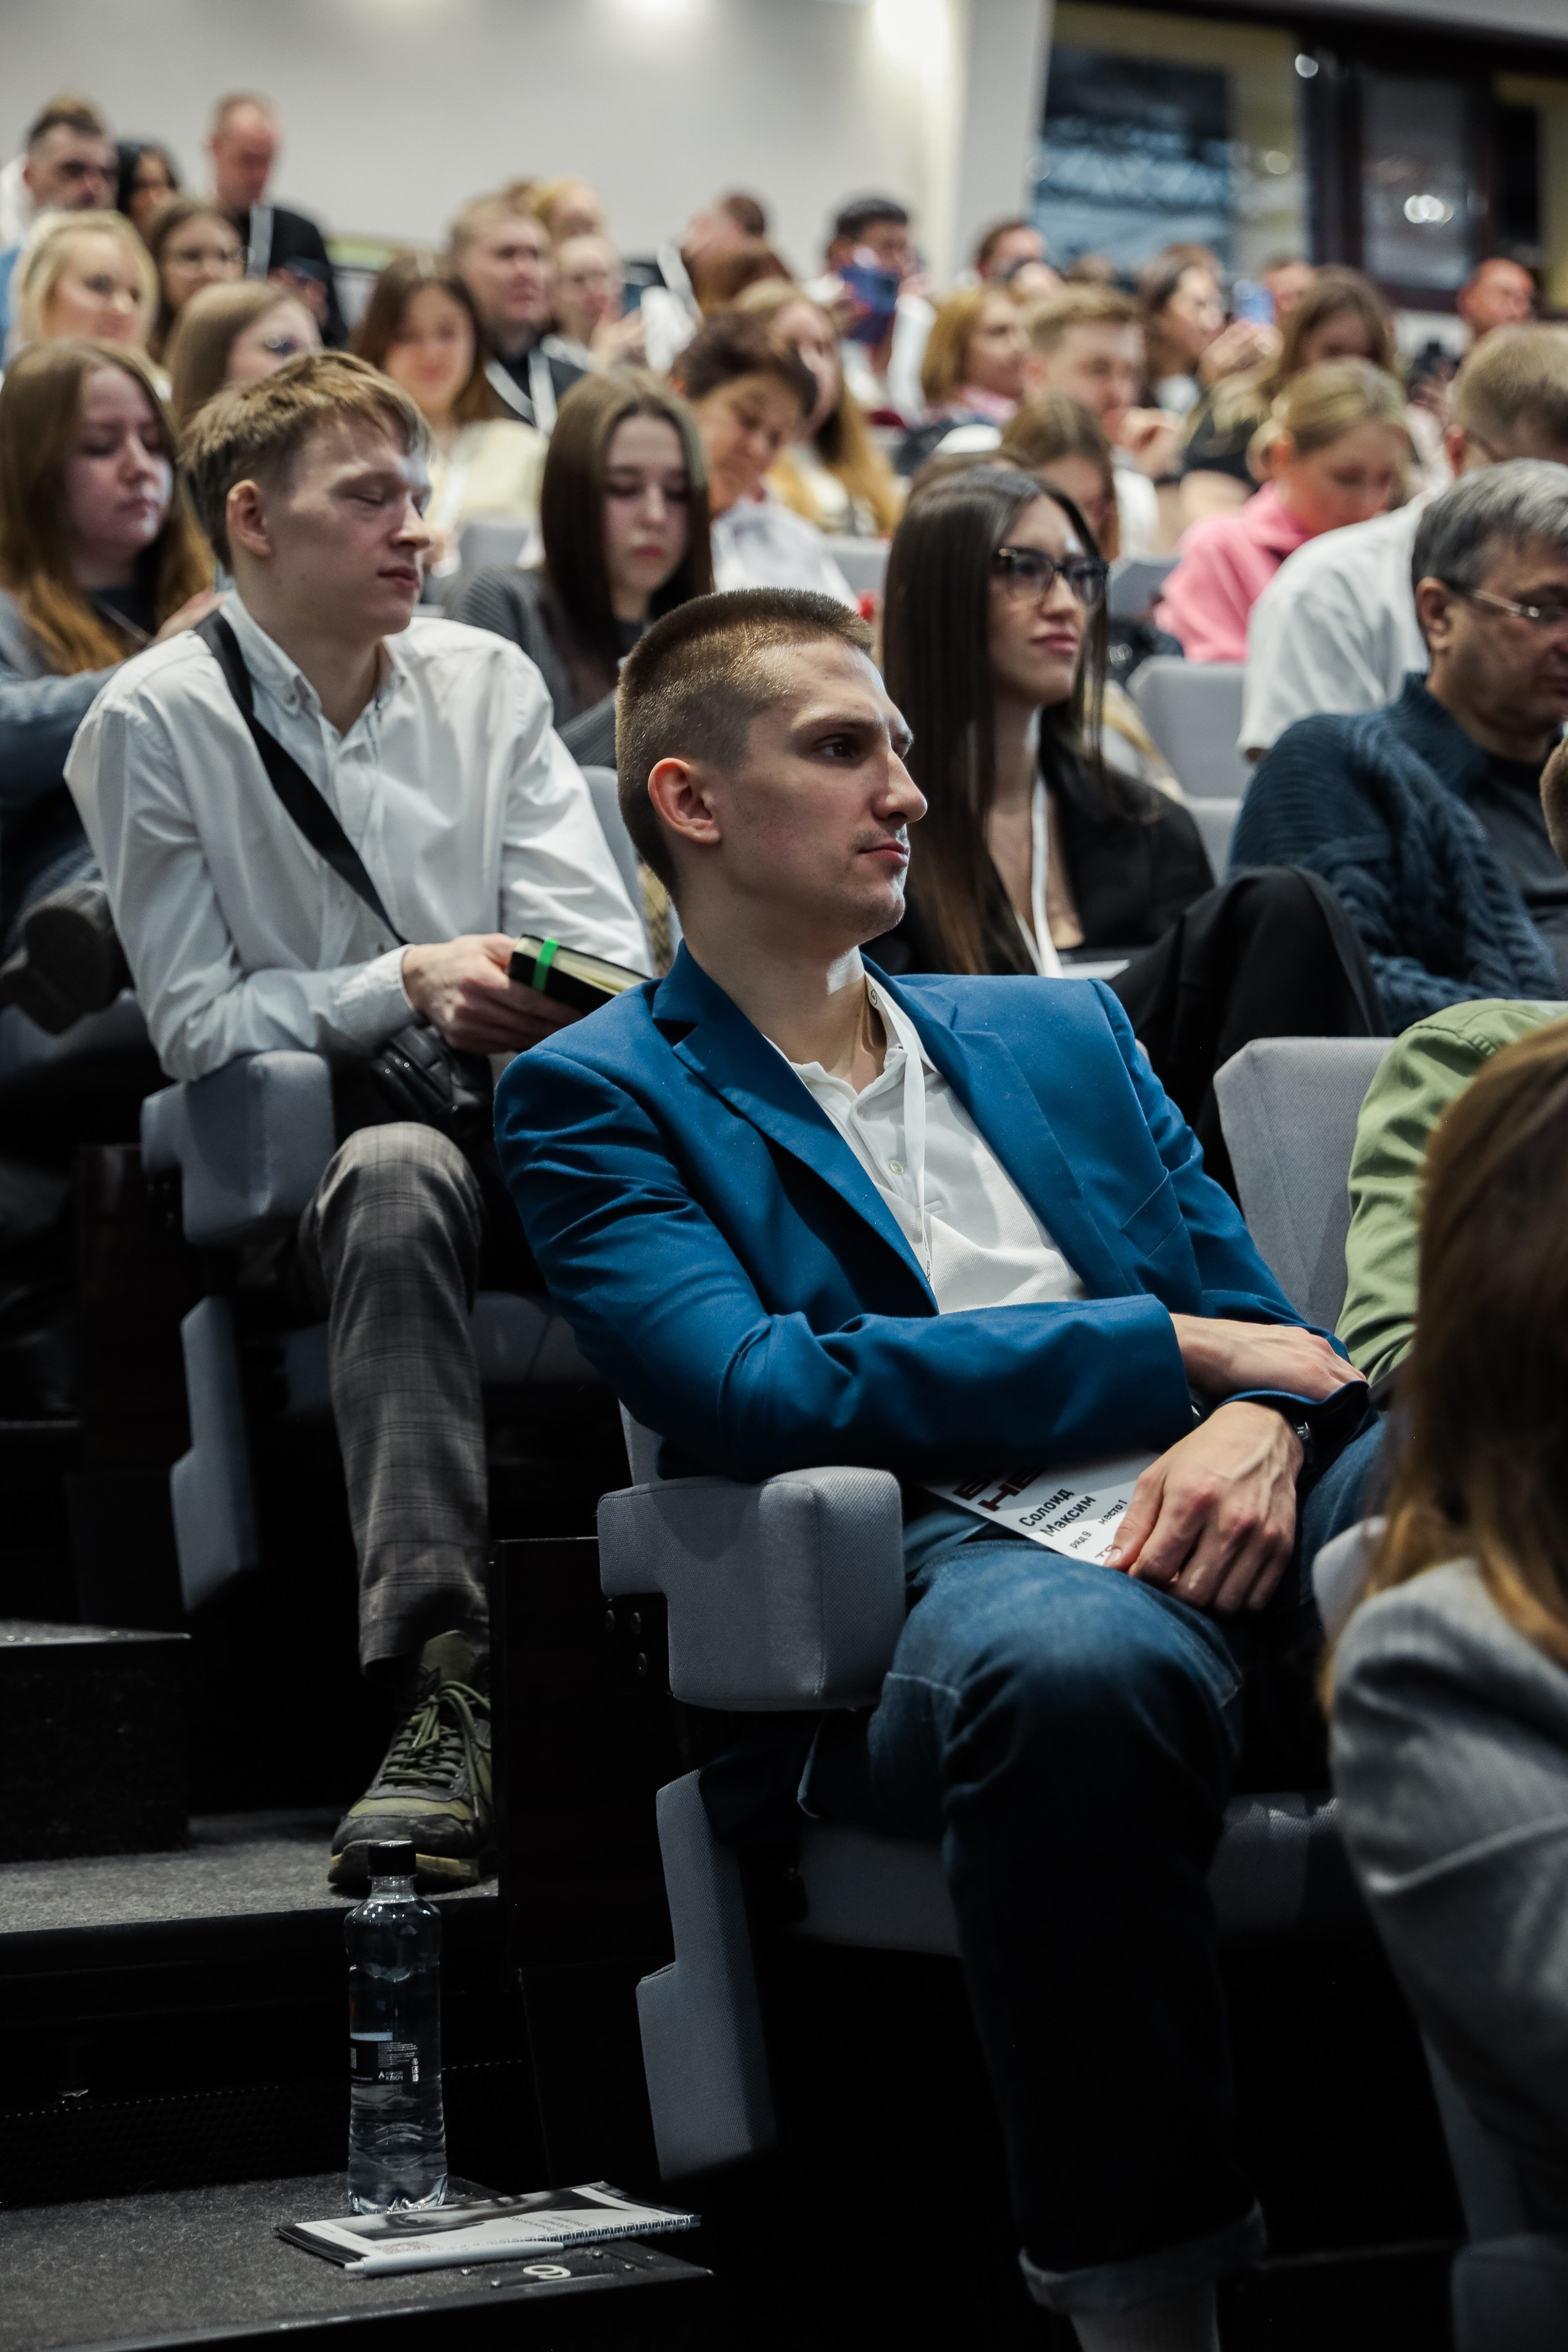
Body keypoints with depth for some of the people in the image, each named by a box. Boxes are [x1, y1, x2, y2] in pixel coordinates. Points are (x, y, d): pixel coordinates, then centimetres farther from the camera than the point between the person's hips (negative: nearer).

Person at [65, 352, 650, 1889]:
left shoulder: (486, 682, 15)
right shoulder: (153, 723, 3)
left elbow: (606, 951, 8)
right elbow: (194, 1023, -2)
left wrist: (546, 1012, -15)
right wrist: (407, 986, -14)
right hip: (310, 1150, -3)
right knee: (398, 1178, -40)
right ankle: (443, 1690, -48)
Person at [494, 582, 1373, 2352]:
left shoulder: (1062, 1032, 29)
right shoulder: (597, 1098, 11)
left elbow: (1262, 1318, 23)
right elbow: (749, 1392, -7)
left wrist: (1259, 1425, -4)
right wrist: (1165, 1349, -5)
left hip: (1211, 1529, 5)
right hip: (940, 1562, -5)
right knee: (1074, 1661, -41)